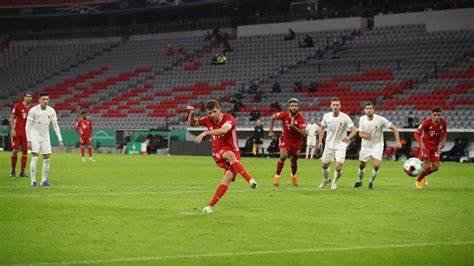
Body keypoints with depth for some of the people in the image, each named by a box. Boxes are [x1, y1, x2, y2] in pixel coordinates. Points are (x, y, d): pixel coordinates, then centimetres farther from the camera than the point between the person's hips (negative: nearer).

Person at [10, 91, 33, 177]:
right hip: (17, 132, -3)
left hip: (27, 133, 3)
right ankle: (13, 170, 12)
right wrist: (13, 129, -8)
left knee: (25, 151, 1)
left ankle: (22, 172, 7)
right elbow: (12, 118, 0)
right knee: (15, 150, -3)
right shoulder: (17, 106, -4)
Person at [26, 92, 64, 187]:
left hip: (45, 137, 4)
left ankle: (44, 180, 11)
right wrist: (28, 141, -16)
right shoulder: (33, 110, -13)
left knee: (47, 159, 1)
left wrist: (60, 140, -3)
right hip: (35, 137, -4)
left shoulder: (51, 111, -2)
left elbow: (55, 126, 2)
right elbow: (28, 126, -10)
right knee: (34, 158, -13)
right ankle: (33, 181, -8)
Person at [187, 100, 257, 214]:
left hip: (234, 152, -1)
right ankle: (250, 179, -47)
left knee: (227, 178, -21)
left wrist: (205, 133, -41)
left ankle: (210, 205, -18)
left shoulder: (229, 118, -12)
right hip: (218, 152, 1)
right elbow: (191, 123, 20)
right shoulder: (208, 120, 5)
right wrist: (191, 113, -1)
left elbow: (223, 130, -34)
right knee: (230, 155, -35)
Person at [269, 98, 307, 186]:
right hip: (285, 140, -1)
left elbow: (304, 134, -27)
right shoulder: (284, 115, -19)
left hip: (296, 142, 1)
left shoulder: (301, 118, -22)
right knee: (283, 156, -26)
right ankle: (277, 175, -9)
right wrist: (270, 131, 0)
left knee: (294, 162, 13)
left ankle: (293, 175, 46)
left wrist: (294, 127, -39)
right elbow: (272, 118, 2)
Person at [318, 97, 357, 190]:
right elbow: (322, 128, 11)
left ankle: (334, 182, 17)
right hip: (329, 144, 3)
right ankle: (326, 180, 42)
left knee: (338, 167, -13)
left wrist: (348, 137, -38)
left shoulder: (345, 117, -17)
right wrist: (320, 141, 6)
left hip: (341, 145, -3)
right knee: (324, 165, 11)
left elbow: (354, 130, -19)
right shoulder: (326, 116, -6)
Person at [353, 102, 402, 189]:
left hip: (377, 146, -3)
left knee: (377, 165, -22)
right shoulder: (362, 119, -9)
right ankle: (360, 181, 40)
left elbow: (394, 128, -13)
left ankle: (371, 181, 3)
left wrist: (398, 141, -20)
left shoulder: (380, 119, -20)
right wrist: (365, 135, -24)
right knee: (361, 165, 11)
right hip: (366, 146, 3)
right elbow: (360, 133, 1)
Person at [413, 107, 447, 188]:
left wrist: (443, 141, -3)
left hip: (435, 145, 5)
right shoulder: (427, 122, -24)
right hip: (425, 144, -5)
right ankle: (418, 181, 16)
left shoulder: (443, 122, -11)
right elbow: (417, 133, -18)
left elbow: (444, 132, 11)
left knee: (436, 167, 3)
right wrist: (421, 143, -32)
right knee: (427, 167, -11)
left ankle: (422, 177, 31)